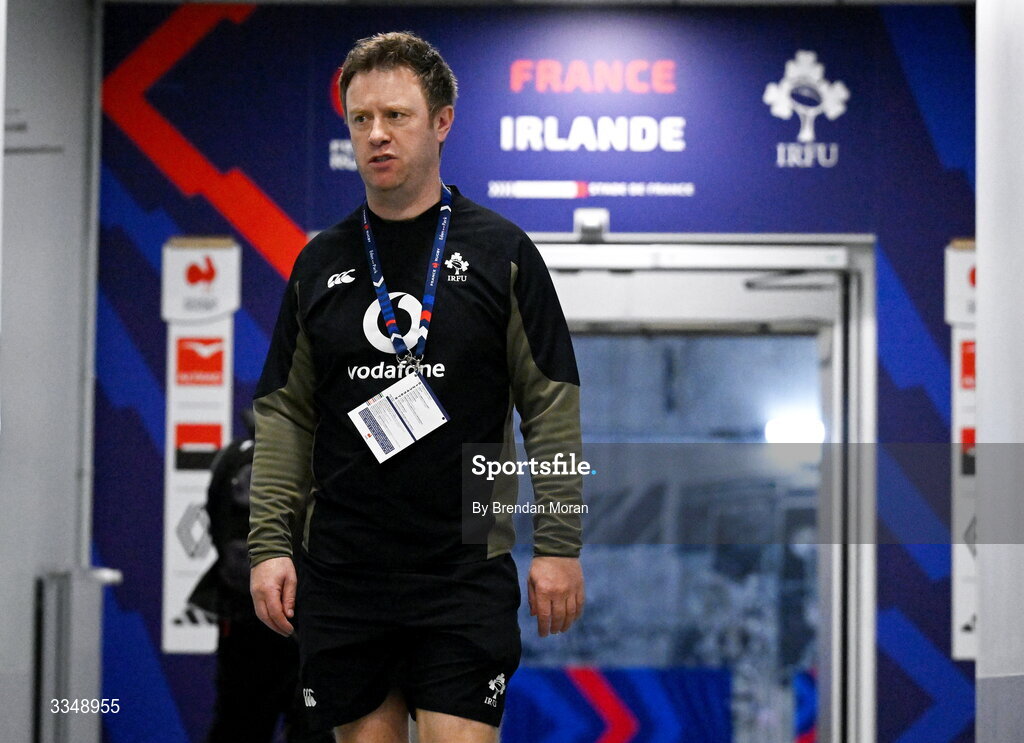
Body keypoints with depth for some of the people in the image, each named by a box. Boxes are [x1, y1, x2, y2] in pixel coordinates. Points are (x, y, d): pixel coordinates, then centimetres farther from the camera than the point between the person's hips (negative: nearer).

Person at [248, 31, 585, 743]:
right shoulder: (321, 262, 8)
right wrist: (269, 544, 1)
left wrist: (559, 543, -7)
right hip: (341, 571, 3)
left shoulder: (501, 252, 0)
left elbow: (552, 404, -1)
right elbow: (286, 413, 10)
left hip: (466, 570, -3)